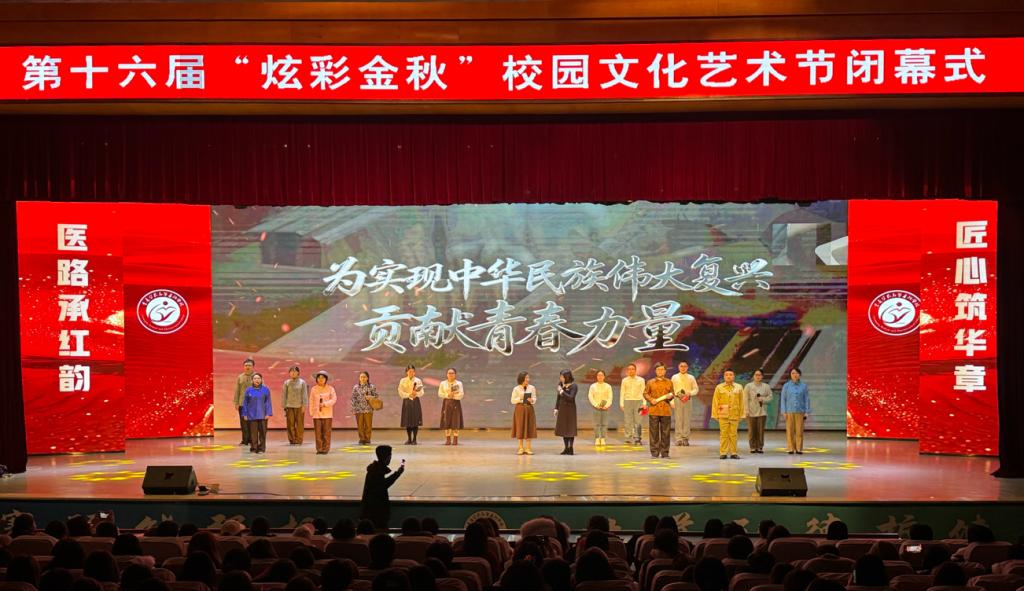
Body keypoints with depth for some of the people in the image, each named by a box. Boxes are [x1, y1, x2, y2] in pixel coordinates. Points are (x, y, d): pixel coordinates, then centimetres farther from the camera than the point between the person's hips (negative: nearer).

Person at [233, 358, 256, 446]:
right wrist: (236, 402, 7)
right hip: (242, 403, 3)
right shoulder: (240, 377, 12)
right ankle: (245, 440, 9)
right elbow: (237, 391, 12)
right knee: (243, 423, 2)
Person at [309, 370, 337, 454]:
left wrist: (325, 404, -16)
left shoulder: (330, 389, 2)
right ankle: (319, 449, 5)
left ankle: (325, 448, 4)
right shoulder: (313, 389, 8)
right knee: (318, 432, -1)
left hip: (327, 414, -2)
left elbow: (334, 399, -5)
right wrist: (311, 412, 3)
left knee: (326, 432, -2)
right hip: (316, 414, 2)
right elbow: (311, 401, 9)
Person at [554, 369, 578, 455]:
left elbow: (571, 398, -20)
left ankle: (571, 448, 1)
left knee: (570, 428, -3)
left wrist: (562, 392, -18)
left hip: (570, 409, -6)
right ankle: (566, 448, 15)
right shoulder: (561, 385, 7)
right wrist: (556, 408, 9)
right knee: (563, 428, 9)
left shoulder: (573, 386, -11)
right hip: (562, 408, 6)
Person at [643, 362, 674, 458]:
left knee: (665, 432, 1)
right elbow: (645, 393, 10)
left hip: (666, 411, 1)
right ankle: (654, 452, 4)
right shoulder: (650, 382, 8)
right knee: (654, 432, -1)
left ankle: (665, 452, 8)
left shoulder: (669, 382, 12)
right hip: (654, 411, -1)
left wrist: (670, 396, -6)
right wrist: (650, 399, -8)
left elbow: (672, 393, 16)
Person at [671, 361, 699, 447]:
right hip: (677, 400, 0)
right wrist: (672, 401, -1)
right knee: (678, 419, -5)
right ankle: (678, 439, -3)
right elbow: (671, 390, 9)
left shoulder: (691, 378, 11)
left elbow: (696, 389, 10)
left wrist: (689, 393, -9)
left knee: (686, 420, -2)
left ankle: (686, 439, 2)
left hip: (688, 400, 0)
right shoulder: (674, 377, 10)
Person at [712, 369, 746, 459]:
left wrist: (741, 414, 4)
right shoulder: (719, 387, 5)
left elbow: (742, 401, 8)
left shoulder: (739, 387, 7)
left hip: (734, 415, 1)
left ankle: (733, 453, 8)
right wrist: (715, 414, 1)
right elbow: (715, 402, 5)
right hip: (723, 415, -1)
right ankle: (723, 453, 3)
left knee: (733, 434, 1)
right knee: (723, 434, -2)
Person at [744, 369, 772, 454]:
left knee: (761, 430, -1)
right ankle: (753, 447, 4)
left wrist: (763, 399, -11)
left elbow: (770, 397, 8)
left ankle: (760, 447, 6)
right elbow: (746, 399, -1)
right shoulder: (748, 386, 3)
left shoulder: (766, 387, 8)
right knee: (752, 430, -3)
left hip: (762, 411, 1)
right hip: (751, 412, -1)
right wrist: (746, 410, -8)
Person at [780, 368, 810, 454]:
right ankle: (790, 449, 2)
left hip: (800, 412, 0)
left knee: (799, 431, -2)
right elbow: (783, 399, 3)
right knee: (790, 430, -2)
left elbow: (807, 399, 4)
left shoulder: (803, 386, 4)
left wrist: (806, 412, -2)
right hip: (789, 411, 0)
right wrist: (784, 412, -4)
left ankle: (799, 449, 3)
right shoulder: (786, 386, 2)